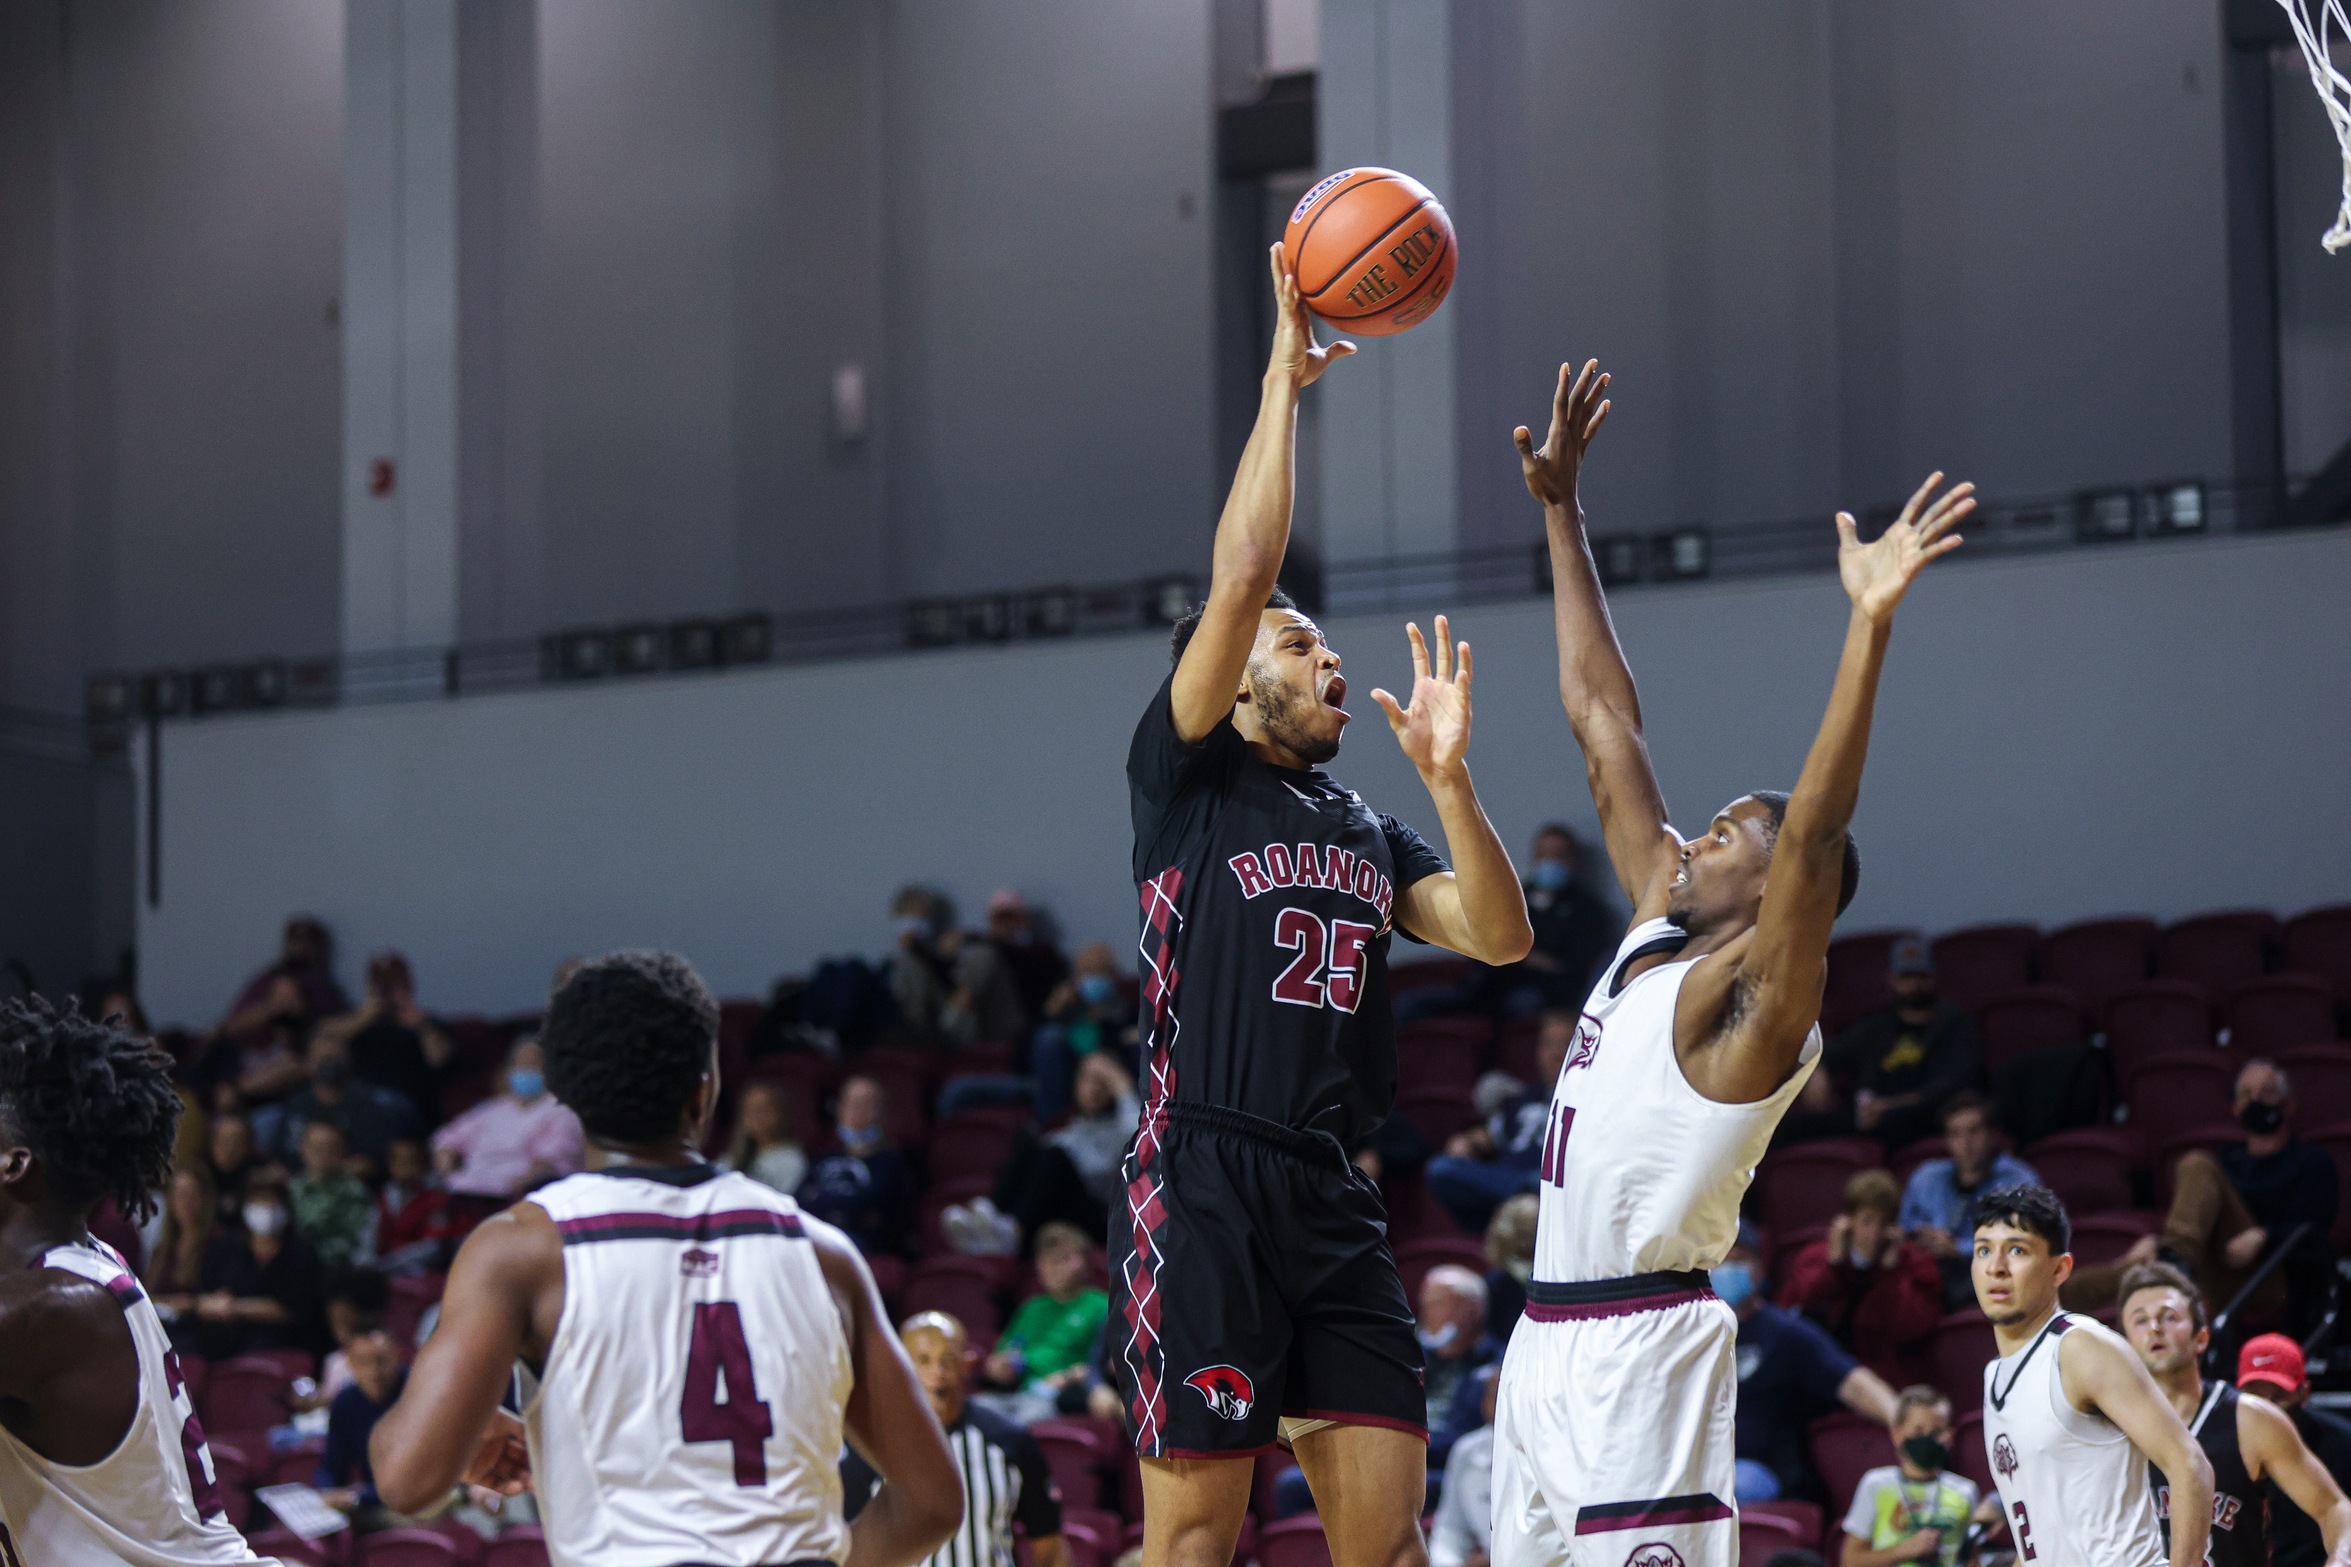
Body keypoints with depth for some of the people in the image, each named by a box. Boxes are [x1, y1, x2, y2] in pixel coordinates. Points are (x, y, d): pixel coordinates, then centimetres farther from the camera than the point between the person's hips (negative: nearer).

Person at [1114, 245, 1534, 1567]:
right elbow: (1241, 575, -8)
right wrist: (1284, 380, -4)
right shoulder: (1189, 776, 3)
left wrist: (1447, 774, 0)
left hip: (1338, 1201, 6)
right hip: (1205, 1193, -6)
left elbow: (1500, 936, 9)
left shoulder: (1365, 827, 21)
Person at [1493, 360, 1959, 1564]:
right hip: (1550, 1336, 9)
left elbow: (1815, 829, -26)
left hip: (1643, 1343, -9)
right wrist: (1560, 515, 19)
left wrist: (1870, 621, -36)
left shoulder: (1751, 997, -8)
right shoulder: (1659, 926, 14)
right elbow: (1603, 723, 17)